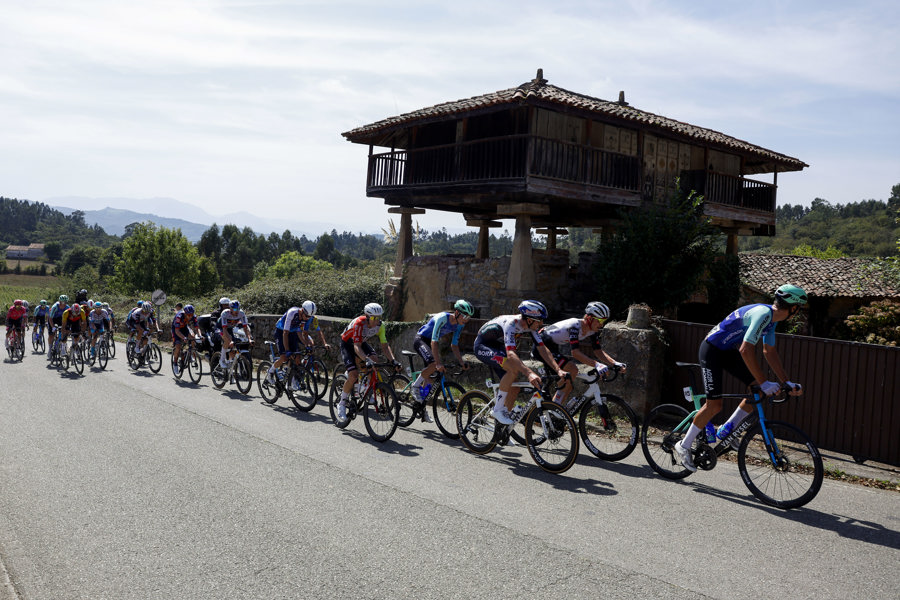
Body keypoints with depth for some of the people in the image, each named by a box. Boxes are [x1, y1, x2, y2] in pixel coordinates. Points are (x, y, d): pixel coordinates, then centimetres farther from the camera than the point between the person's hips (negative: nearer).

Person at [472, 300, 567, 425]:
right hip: (483, 346, -8)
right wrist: (529, 373, -60)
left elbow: (543, 349, -10)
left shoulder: (531, 325, -12)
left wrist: (558, 370, -22)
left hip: (497, 347, 8)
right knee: (514, 369, -30)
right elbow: (510, 354, -48)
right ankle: (498, 409, -17)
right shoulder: (511, 324, -36)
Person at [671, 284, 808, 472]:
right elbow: (746, 350, -34)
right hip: (712, 349, -9)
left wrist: (787, 383, 8)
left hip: (728, 351, 9)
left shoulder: (772, 317, 4)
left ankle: (725, 431, 10)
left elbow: (769, 351, 12)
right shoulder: (763, 314, -27)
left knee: (759, 390, 0)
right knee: (714, 405, -11)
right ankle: (683, 447, 3)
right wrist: (765, 383, -31)